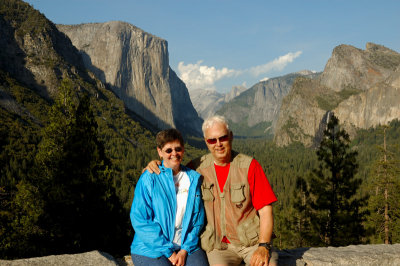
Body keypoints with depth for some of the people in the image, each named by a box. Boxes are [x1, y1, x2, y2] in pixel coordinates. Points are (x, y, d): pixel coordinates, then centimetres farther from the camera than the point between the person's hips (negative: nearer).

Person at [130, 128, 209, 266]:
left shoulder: (194, 178, 8)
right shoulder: (148, 178, -3)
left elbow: (198, 218, 8)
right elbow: (139, 220, -8)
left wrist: (185, 250, -5)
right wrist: (168, 252, -11)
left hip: (187, 246, 3)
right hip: (150, 249, -2)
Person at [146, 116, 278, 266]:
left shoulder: (249, 166, -3)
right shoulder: (197, 167, 3)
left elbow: (265, 210, -5)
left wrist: (263, 246, -17)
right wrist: (155, 166, 0)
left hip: (253, 240, -1)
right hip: (219, 244, 1)